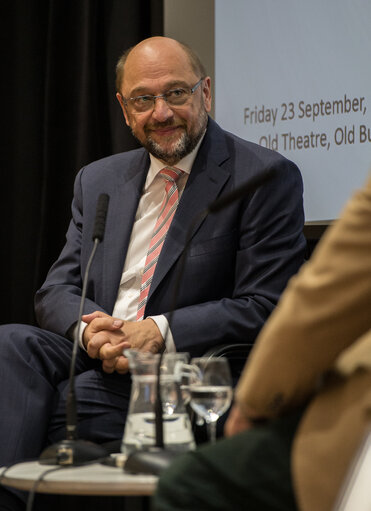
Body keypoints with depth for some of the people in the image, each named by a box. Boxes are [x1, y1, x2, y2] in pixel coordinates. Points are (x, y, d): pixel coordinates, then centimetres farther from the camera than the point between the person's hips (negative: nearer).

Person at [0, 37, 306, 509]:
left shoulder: (265, 178, -1)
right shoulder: (97, 181, 18)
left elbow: (265, 306, -7)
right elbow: (57, 289, 13)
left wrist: (160, 332, -17)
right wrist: (91, 327, -12)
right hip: (96, 355, 5)